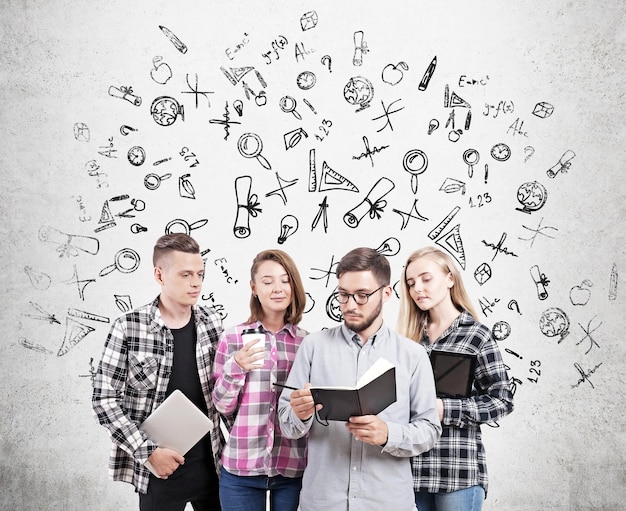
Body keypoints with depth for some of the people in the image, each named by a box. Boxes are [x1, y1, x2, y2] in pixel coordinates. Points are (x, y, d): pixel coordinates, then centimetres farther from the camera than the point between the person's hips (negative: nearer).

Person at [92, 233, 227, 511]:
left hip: (210, 464, 3)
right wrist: (148, 451, -13)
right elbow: (104, 399, -8)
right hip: (158, 470, -3)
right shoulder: (128, 328, -11)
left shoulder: (212, 323, 0)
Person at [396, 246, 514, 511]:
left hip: (459, 469, -4)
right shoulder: (410, 336, 9)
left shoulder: (477, 335, -3)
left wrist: (444, 409, -15)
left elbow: (501, 400, -6)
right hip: (412, 467, 4)